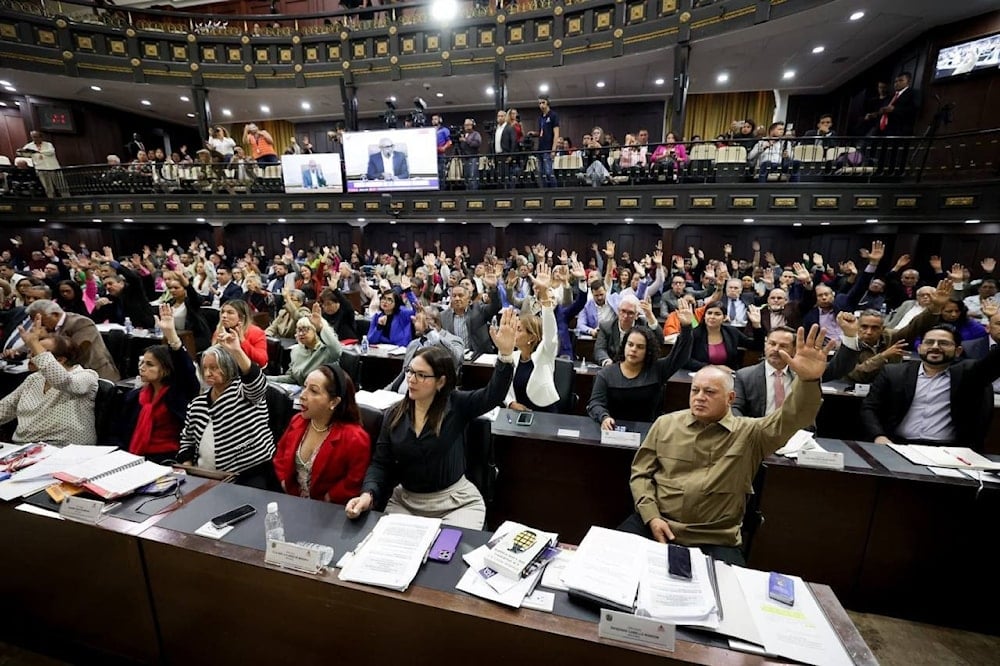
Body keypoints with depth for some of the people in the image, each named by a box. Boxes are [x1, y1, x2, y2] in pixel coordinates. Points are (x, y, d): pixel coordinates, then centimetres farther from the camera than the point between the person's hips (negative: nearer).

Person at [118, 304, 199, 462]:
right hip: (136, 458, 5)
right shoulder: (134, 395, 13)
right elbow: (121, 434, 16)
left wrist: (170, 332, -34)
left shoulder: (180, 392, -5)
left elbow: (186, 367, -24)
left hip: (168, 460, -5)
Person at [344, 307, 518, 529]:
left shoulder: (457, 405, -12)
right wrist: (368, 494, -19)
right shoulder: (394, 414, -3)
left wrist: (506, 354, -43)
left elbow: (493, 394, -28)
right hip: (404, 501, 4)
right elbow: (380, 463, 0)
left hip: (457, 502, -3)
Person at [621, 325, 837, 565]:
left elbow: (792, 419, -16)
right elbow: (641, 473, 6)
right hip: (656, 523, 1)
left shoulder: (749, 433, 2)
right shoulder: (665, 424, 4)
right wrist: (651, 516, -7)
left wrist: (808, 380, -34)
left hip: (716, 541, 0)